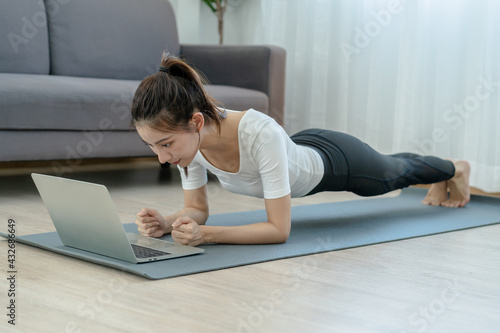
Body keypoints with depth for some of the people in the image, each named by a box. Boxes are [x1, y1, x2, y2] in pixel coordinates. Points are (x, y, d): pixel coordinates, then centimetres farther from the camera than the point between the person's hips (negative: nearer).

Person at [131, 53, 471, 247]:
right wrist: (166, 223, -38)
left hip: (337, 161, -5)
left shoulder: (260, 133, -50)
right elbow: (197, 209, -17)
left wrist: (205, 234, -54)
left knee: (397, 172, 30)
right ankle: (439, 181, 70)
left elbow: (279, 229, -44)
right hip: (303, 152, 5)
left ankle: (455, 169, 65)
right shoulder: (186, 136, -31)